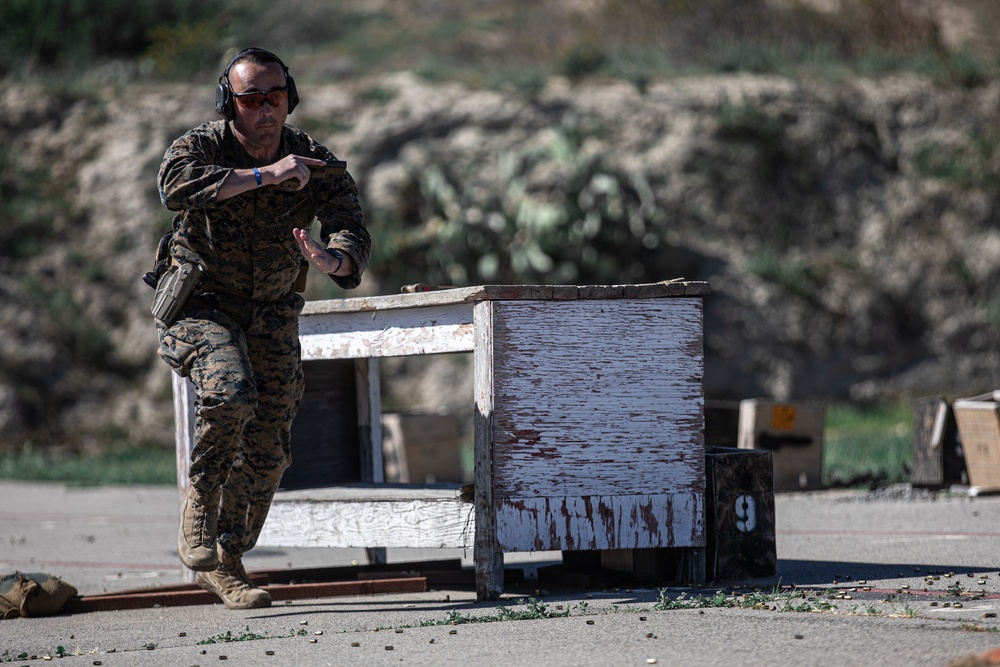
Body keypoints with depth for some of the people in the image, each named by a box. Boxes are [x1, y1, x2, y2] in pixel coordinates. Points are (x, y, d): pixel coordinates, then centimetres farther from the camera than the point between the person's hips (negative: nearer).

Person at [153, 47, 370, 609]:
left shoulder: (315, 162, -8)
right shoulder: (204, 146, -14)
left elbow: (353, 231, -21)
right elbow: (176, 186, -38)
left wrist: (333, 259, -45)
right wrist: (264, 175, -40)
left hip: (271, 312, 4)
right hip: (202, 303, -4)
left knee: (269, 451, 1)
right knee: (231, 392, -32)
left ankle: (226, 563, 21)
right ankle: (199, 509, -11)